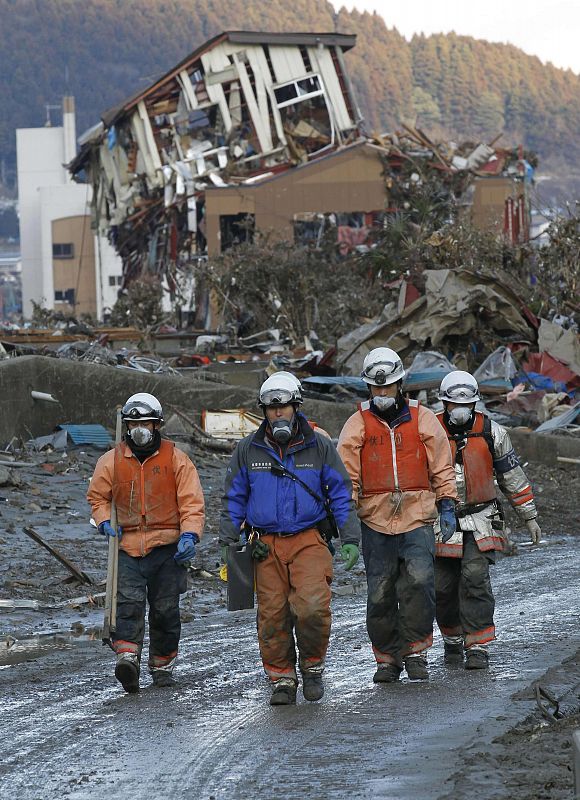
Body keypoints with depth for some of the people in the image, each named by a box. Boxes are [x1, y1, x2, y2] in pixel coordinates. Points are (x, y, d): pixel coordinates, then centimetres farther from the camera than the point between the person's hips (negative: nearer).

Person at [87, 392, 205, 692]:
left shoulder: (175, 459, 1)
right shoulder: (112, 461, 6)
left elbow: (191, 500, -2)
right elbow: (97, 495, 18)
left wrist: (189, 534, -15)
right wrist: (104, 521, 0)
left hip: (167, 547, 0)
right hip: (128, 547, 0)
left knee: (166, 609, 5)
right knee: (129, 602, -18)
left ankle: (163, 664, 18)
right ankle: (127, 656, -30)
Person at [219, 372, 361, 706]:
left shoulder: (320, 446, 5)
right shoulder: (248, 450, 9)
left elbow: (342, 495, 7)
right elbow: (234, 499, 15)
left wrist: (351, 539, 0)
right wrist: (229, 540, 7)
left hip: (309, 540, -2)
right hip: (267, 544, 2)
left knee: (312, 606, -19)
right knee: (273, 615, -3)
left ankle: (313, 666, 3)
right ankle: (282, 679, 8)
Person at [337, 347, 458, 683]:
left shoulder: (423, 419, 7)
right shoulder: (357, 425, 5)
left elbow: (442, 467, 12)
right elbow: (346, 475, 6)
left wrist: (447, 506, 6)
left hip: (417, 518, -1)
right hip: (376, 521, 1)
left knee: (419, 580, -19)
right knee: (380, 595, 1)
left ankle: (416, 650, -7)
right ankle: (388, 658, 13)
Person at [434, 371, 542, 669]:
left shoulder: (491, 433, 0)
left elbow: (512, 476, 10)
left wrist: (529, 517, 12)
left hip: (478, 521, -1)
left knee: (475, 580, -15)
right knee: (444, 586, 3)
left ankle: (478, 646, -12)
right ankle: (452, 639, 26)